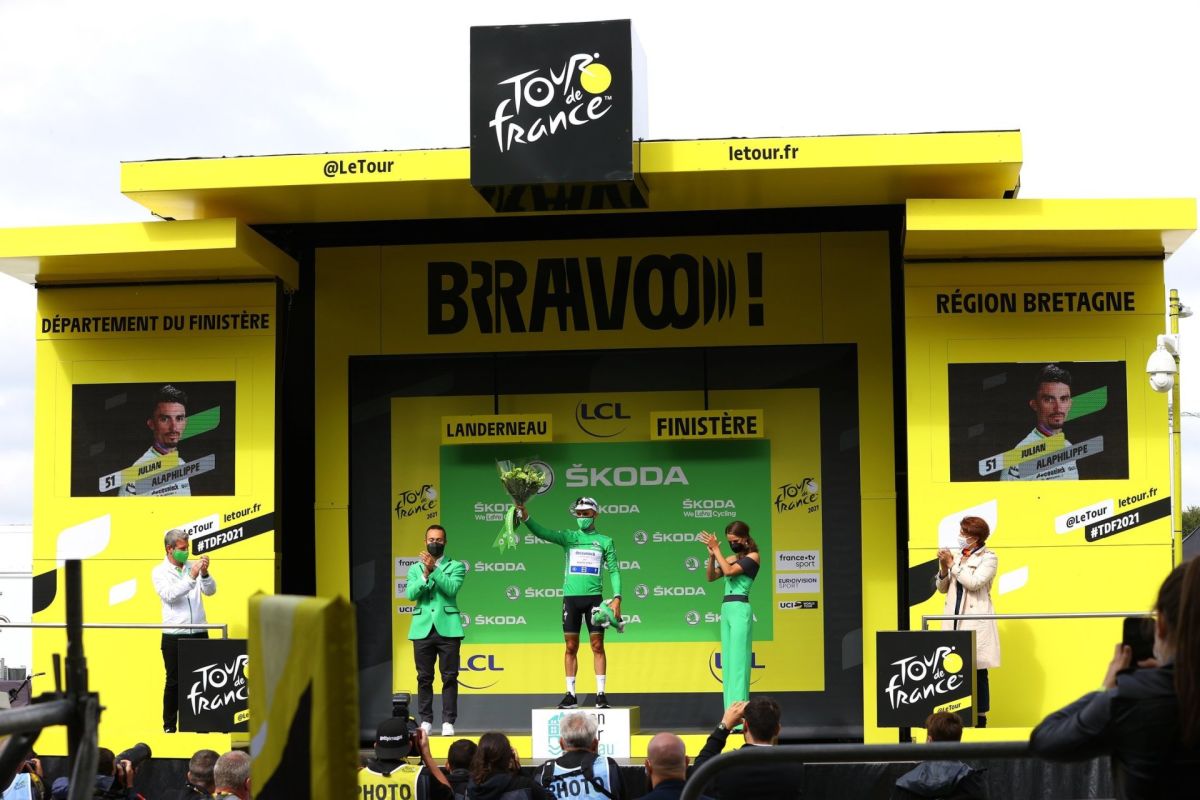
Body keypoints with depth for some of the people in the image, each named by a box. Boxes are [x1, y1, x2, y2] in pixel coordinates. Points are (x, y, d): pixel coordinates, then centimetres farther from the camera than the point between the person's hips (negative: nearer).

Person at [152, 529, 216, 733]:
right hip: (174, 637, -3)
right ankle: (169, 726, 12)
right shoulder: (160, 572, 1)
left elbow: (210, 591, 2)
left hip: (199, 634, 3)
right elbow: (169, 594, -16)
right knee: (174, 682, 3)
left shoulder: (193, 567, 10)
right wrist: (191, 577, -25)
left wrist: (205, 574, -17)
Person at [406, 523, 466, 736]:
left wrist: (434, 569, -18)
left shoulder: (456, 566, 7)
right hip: (423, 628, 2)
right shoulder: (415, 568, 14)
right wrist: (425, 574, -14)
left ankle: (448, 722, 0)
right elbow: (410, 594, -1)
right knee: (424, 677, 4)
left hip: (447, 628, -2)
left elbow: (452, 588, -11)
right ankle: (426, 721, 9)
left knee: (449, 677, -3)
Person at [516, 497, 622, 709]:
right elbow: (543, 533, -6)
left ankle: (601, 694, 1)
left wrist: (616, 598, -6)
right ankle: (570, 694, 7)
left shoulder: (604, 541, 8)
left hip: (594, 597, -1)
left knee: (597, 646, -2)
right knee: (571, 647, 3)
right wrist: (526, 518, -23)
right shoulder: (568, 537, 10)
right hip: (570, 597, 1)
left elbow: (614, 570, 6)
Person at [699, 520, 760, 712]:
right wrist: (712, 555, 1)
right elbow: (711, 577, 14)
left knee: (738, 659, -11)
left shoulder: (753, 556, -2)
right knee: (727, 661, 5)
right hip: (726, 609, 7)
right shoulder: (731, 558, 17)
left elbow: (729, 571, -15)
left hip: (740, 609, -7)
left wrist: (716, 549, -9)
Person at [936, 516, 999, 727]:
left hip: (976, 621, -5)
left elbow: (974, 582, -16)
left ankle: (980, 719, 4)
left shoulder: (988, 557, -1)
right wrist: (943, 568, -2)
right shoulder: (956, 555, 12)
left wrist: (953, 564, -11)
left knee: (978, 670, -3)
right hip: (954, 619, 5)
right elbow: (942, 588, 16)